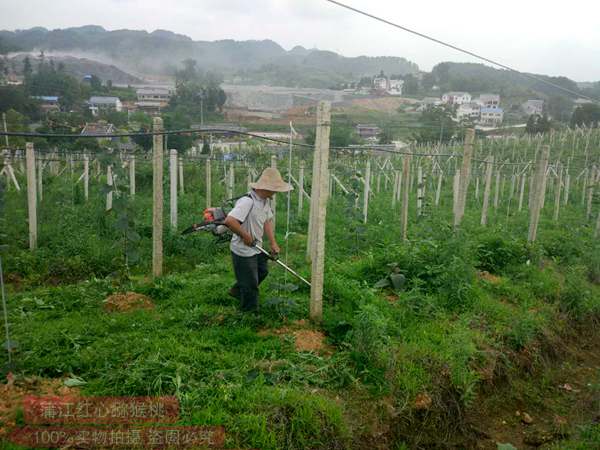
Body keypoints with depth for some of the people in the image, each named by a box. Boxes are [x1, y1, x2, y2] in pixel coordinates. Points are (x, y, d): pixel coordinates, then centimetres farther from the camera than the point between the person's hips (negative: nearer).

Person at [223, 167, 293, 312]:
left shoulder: (265, 200, 1)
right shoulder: (247, 201, -30)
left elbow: (267, 221, 10)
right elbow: (229, 221, -40)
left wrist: (273, 243, 1)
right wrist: (245, 236, -28)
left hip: (257, 248, 9)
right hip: (243, 251, -9)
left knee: (262, 272, 27)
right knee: (250, 284, 5)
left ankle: (237, 291, 47)